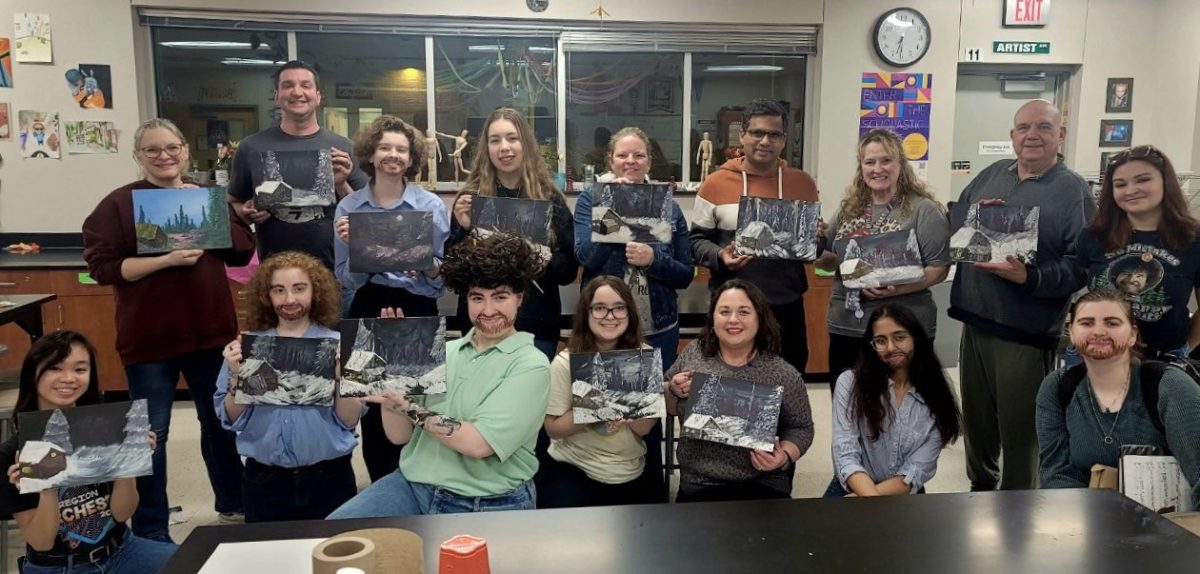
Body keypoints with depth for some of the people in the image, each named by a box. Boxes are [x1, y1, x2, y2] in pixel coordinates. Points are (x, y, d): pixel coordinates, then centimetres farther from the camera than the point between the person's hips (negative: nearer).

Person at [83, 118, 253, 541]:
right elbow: (102, 266, -11)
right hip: (149, 338, -3)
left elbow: (243, 251, 4)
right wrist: (166, 259, -22)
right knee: (150, 434, 6)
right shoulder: (118, 204, -4)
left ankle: (233, 505, 35)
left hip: (211, 330, 4)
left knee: (222, 422, 16)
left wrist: (207, 213, -8)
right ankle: (151, 532, 20)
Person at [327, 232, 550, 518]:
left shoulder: (531, 365, -9)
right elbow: (399, 435, 6)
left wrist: (406, 407, -16)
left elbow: (479, 443, -19)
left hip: (488, 506, -3)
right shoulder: (443, 352, 7)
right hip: (413, 484, 4)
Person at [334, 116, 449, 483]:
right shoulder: (348, 207, 2)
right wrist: (350, 247, -14)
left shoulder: (432, 206, -2)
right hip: (367, 313, 2)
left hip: (417, 314, -1)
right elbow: (345, 280, 3)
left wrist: (430, 268, -20)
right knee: (372, 407, 8)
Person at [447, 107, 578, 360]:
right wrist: (464, 229, -13)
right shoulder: (470, 197, 1)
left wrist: (547, 265, -16)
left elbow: (570, 268, 4)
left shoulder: (550, 199, 1)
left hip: (538, 326, 0)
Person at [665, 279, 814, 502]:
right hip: (698, 485, 1)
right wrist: (673, 391, -7)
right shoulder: (694, 353, 1)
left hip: (763, 486, 0)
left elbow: (800, 428, 5)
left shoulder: (783, 374, -6)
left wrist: (785, 456, -14)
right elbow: (669, 408, 14)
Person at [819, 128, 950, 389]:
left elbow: (940, 269, -9)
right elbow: (829, 259, 16)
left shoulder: (923, 209, -7)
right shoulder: (849, 209, 9)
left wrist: (897, 289, -23)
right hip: (845, 329, 5)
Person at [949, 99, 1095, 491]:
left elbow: (1081, 265, -12)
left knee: (1018, 425, 5)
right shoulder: (991, 174, 11)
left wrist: (1029, 278, -26)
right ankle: (980, 487, 40)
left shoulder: (1073, 190, -5)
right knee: (976, 415, 19)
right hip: (975, 318, 6)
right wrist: (975, 214, -9)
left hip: (1025, 329, -5)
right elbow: (953, 221, 12)